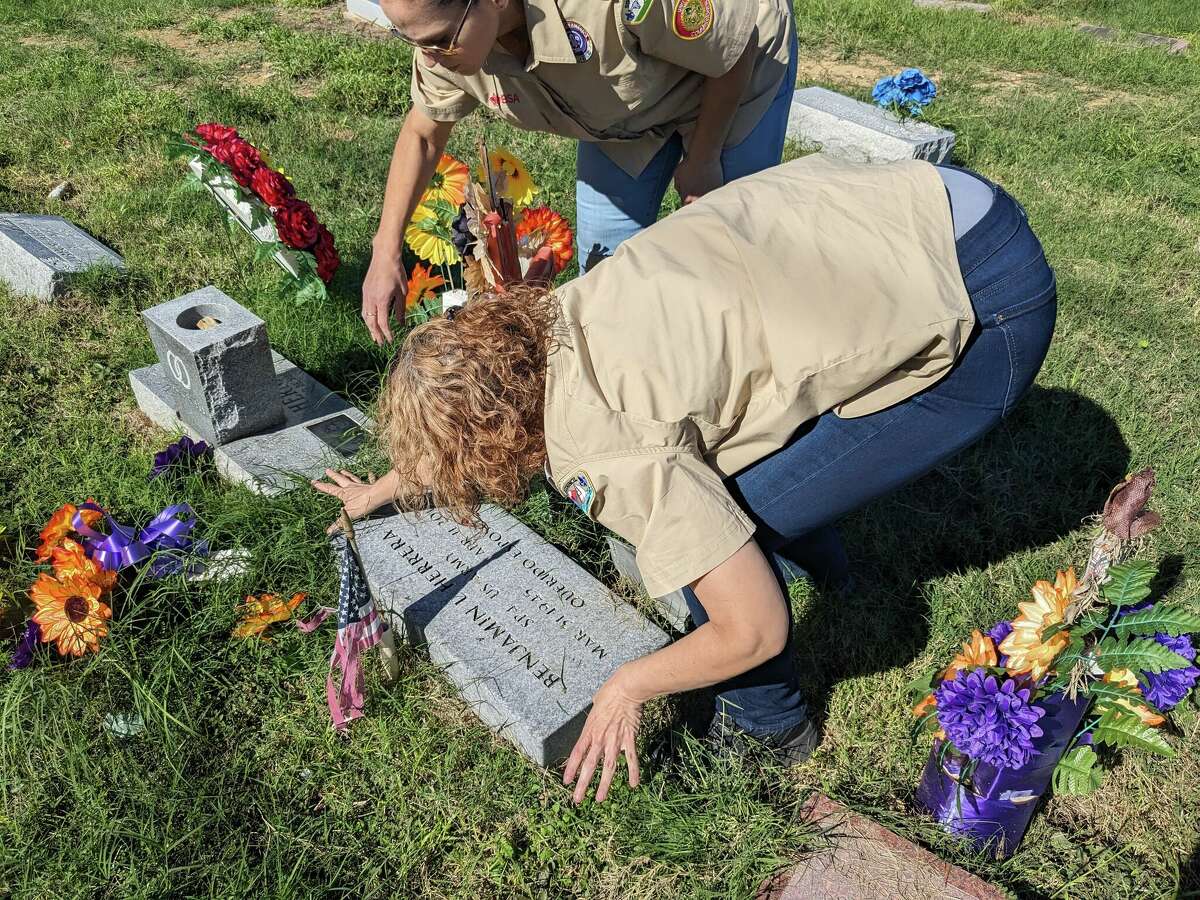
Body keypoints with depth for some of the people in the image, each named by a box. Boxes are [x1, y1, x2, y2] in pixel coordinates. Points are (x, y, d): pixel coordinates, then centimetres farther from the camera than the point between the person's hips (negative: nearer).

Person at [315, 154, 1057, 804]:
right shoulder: (544, 322, 1)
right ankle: (814, 556, 47)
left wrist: (627, 687, 3)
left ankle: (771, 729, 20)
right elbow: (466, 404, 23)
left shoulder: (614, 452, -23)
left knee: (712, 527, -7)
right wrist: (383, 489, 39)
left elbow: (755, 634, -15)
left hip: (989, 316, -8)